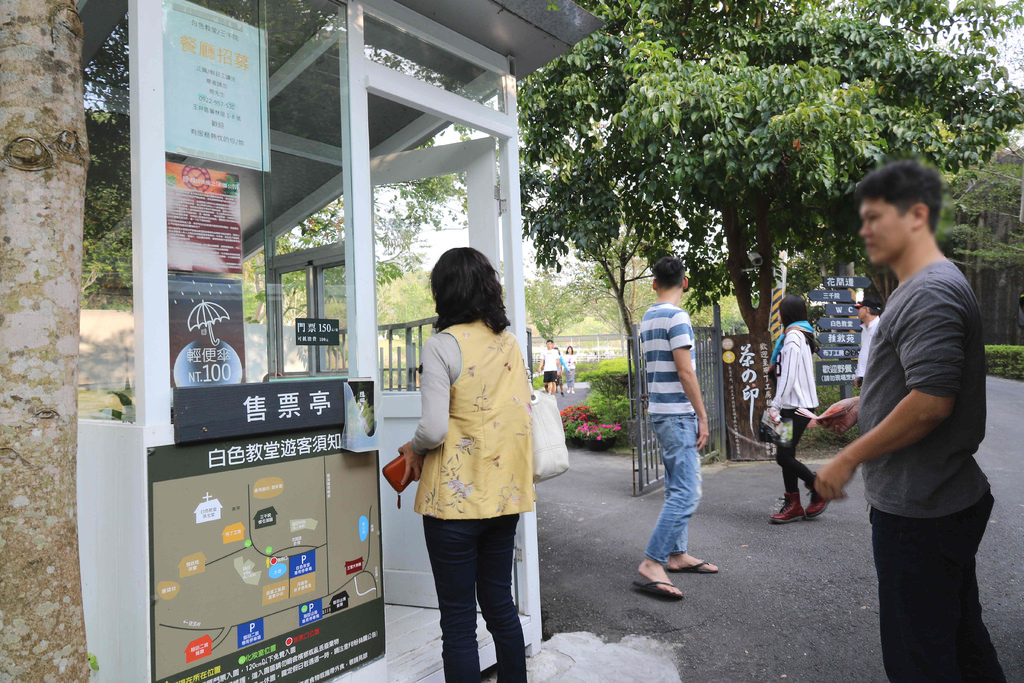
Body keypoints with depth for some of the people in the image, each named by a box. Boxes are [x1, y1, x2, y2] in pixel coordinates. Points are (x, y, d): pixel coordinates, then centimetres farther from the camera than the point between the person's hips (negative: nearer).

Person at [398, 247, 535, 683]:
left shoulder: (442, 345, -14)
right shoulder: (509, 343, 6)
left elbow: (434, 428, -20)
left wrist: (413, 449, 0)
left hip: (456, 498, -6)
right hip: (506, 494, 7)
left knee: (458, 618, 6)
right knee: (499, 602, 20)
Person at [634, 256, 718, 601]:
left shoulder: (647, 318, 13)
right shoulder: (676, 317, -14)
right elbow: (685, 371, -18)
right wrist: (702, 416, -11)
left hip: (660, 412, 9)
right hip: (678, 414, -9)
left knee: (677, 488, 16)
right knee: (687, 492, -9)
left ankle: (677, 554, 23)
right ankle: (651, 564, -11)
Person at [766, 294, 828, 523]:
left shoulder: (793, 337, -14)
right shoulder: (803, 335, 17)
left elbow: (788, 376, -19)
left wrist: (775, 406, -16)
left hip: (796, 407, -10)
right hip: (798, 404, 10)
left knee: (784, 456, -8)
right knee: (785, 455, 9)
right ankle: (792, 504, 12)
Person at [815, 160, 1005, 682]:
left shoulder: (931, 292, -19)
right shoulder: (917, 290, 13)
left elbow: (931, 402, -27)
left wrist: (848, 459, -19)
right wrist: (862, 406, 13)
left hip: (920, 511, -10)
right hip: (947, 501, 10)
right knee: (961, 636, 22)